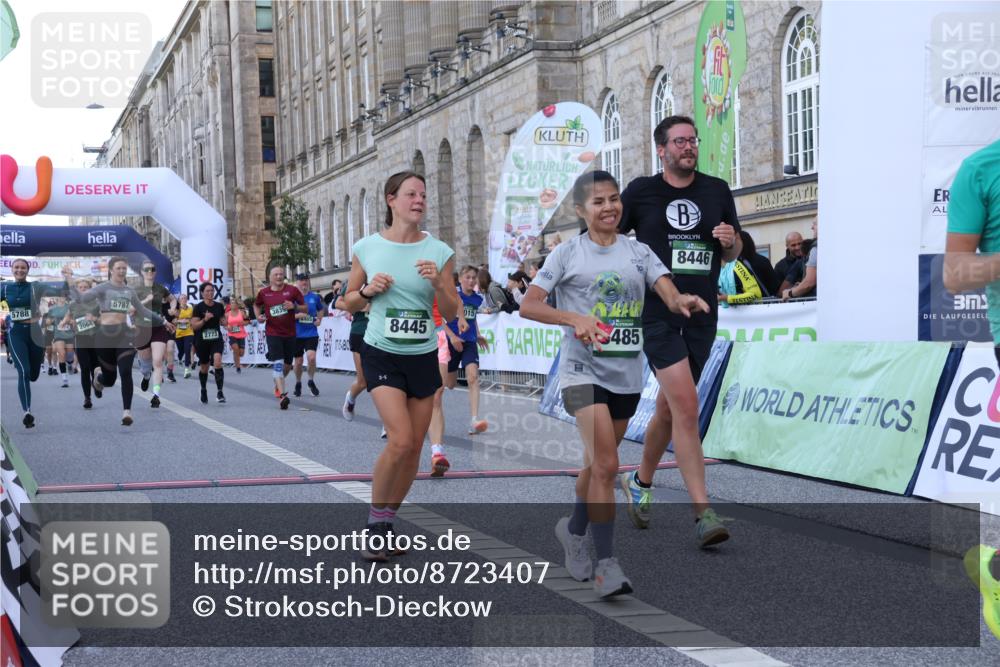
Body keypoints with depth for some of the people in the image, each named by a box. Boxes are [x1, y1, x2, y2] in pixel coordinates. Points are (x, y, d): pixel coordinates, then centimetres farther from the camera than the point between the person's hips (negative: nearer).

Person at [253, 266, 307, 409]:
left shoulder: (292, 290, -1)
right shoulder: (264, 292, 2)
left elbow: (305, 308, 2)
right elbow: (256, 305, 22)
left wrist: (294, 307, -17)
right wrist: (258, 316, 3)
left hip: (290, 333, 2)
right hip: (272, 333, -2)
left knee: (287, 365, 13)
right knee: (278, 362, -17)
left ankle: (277, 384, 43)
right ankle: (282, 395, -24)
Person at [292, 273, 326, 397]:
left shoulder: (315, 297, 2)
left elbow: (321, 309, 22)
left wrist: (319, 319, 4)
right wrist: (297, 315, -19)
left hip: (311, 333, 0)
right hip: (297, 334, 0)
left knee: (311, 357, -18)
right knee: (298, 361, 7)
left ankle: (311, 381, 6)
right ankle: (298, 384, 30)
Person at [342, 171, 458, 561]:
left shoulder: (439, 252, 0)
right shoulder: (366, 248, -2)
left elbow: (452, 314, 2)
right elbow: (349, 303, 9)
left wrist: (438, 283, -16)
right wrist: (368, 290, -12)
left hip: (424, 357, 3)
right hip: (381, 355, -3)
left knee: (414, 447, 6)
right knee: (400, 439, -18)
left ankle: (387, 523, 24)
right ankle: (375, 524, 1)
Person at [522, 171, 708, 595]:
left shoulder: (638, 252, 6)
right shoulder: (568, 253, -2)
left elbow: (669, 293, -6)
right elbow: (527, 305, -7)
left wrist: (681, 301, -30)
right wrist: (575, 318, -21)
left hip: (627, 373, 4)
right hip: (583, 370, -4)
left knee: (597, 463, 18)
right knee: (606, 465, -16)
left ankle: (574, 530, 43)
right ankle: (606, 564, -12)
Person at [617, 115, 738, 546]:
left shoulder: (717, 191, 10)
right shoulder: (641, 191, 1)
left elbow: (733, 253, 17)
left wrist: (731, 242, -5)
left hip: (702, 316, 4)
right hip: (658, 314, -4)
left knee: (668, 408, 15)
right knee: (686, 407, -16)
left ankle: (640, 482, 39)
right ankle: (703, 515, -17)